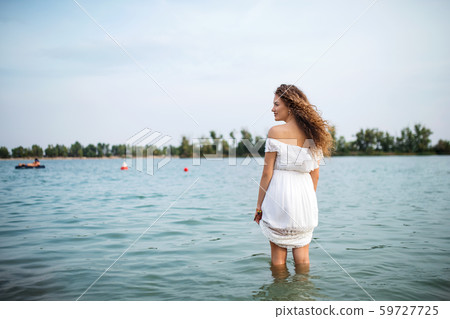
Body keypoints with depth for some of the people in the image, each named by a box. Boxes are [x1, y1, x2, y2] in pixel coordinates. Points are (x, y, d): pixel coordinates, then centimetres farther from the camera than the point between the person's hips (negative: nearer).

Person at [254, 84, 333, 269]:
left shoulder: (276, 132, -10)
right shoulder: (313, 134, 4)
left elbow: (267, 173, -10)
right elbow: (315, 174, 8)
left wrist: (259, 205, -2)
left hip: (279, 193, -4)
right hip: (304, 192, 5)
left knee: (278, 256, 9)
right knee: (302, 256, 15)